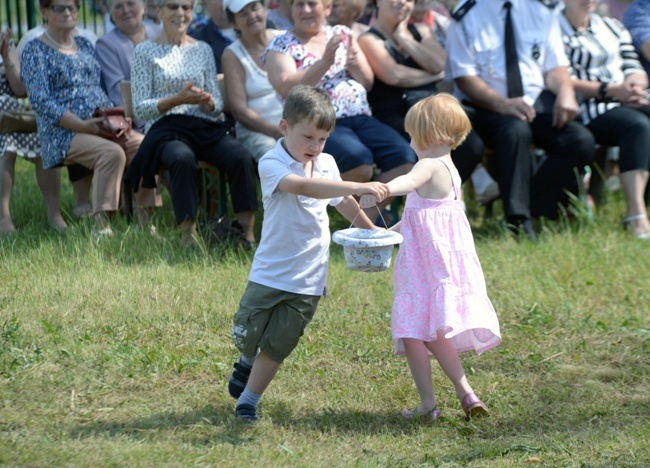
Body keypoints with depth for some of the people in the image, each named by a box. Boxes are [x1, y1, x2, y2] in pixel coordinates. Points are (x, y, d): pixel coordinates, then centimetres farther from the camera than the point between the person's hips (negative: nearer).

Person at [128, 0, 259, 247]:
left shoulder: (203, 49, 18)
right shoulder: (145, 51, 7)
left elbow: (218, 104, 14)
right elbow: (140, 108, 1)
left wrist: (206, 101, -11)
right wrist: (177, 100, -14)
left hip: (206, 126, 3)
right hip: (166, 128, -3)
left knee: (242, 158, -28)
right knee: (183, 159, -39)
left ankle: (248, 235, -28)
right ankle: (188, 234, -38)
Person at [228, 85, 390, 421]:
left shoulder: (326, 164, 5)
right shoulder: (271, 164, -15)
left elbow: (341, 202, 25)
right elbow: (303, 186, -35)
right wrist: (358, 187, -44)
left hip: (308, 280, 4)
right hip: (269, 273, -4)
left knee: (276, 346, 4)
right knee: (246, 337, 2)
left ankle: (248, 401, 17)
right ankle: (248, 362, 36)